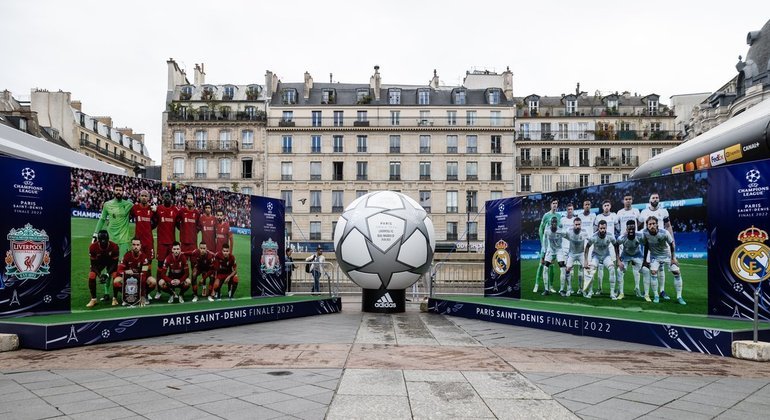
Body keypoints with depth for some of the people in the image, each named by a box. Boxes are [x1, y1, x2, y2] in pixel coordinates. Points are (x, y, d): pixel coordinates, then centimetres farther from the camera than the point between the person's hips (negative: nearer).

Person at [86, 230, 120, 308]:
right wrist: (99, 275, -31)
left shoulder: (114, 247, -31)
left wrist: (108, 274, -33)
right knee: (91, 276, -20)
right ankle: (93, 299, -5)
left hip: (111, 262, -1)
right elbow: (93, 263, -19)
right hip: (98, 262, 1)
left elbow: (115, 263, -21)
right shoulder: (93, 247, -28)